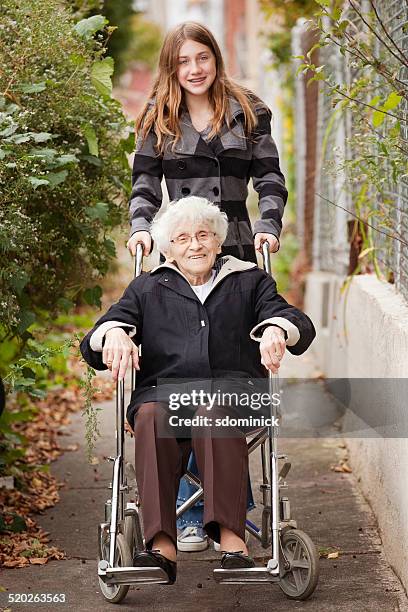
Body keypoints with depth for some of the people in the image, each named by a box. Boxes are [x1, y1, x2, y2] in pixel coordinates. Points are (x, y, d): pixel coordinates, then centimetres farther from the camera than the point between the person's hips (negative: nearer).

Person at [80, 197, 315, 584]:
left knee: (214, 412, -38)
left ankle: (230, 536, -48)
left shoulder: (249, 282, 23)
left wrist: (277, 328, -20)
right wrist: (114, 333, -13)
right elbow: (91, 346, 14)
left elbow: (301, 326, 6)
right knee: (152, 416, -36)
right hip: (163, 390, 1)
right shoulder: (147, 289, 25)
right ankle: (161, 545, -45)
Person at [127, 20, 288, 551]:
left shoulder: (248, 113, 9)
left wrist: (269, 224, -12)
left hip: (237, 257, 1)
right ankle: (190, 514, 1)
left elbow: (270, 178, 5)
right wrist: (141, 226, -13)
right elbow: (144, 183, 6)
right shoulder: (158, 119, 10)